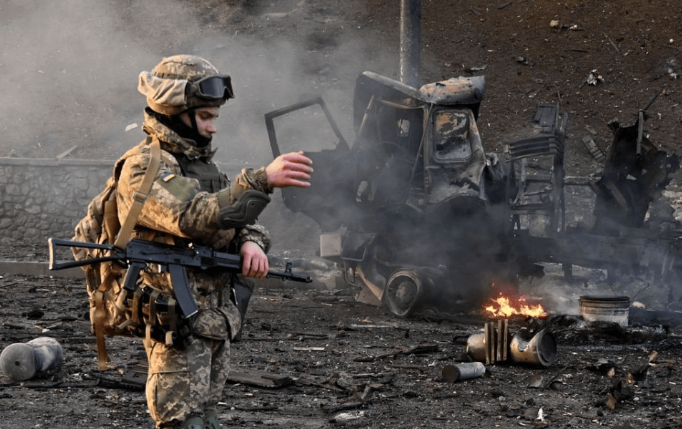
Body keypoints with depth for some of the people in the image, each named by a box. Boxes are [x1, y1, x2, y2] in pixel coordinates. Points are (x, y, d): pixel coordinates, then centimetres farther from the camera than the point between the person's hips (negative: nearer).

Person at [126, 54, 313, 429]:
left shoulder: (198, 162, 16)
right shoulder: (144, 168, -13)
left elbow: (237, 215, 16)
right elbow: (195, 217, -28)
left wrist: (251, 242, -8)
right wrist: (262, 180, -36)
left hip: (217, 319, 9)